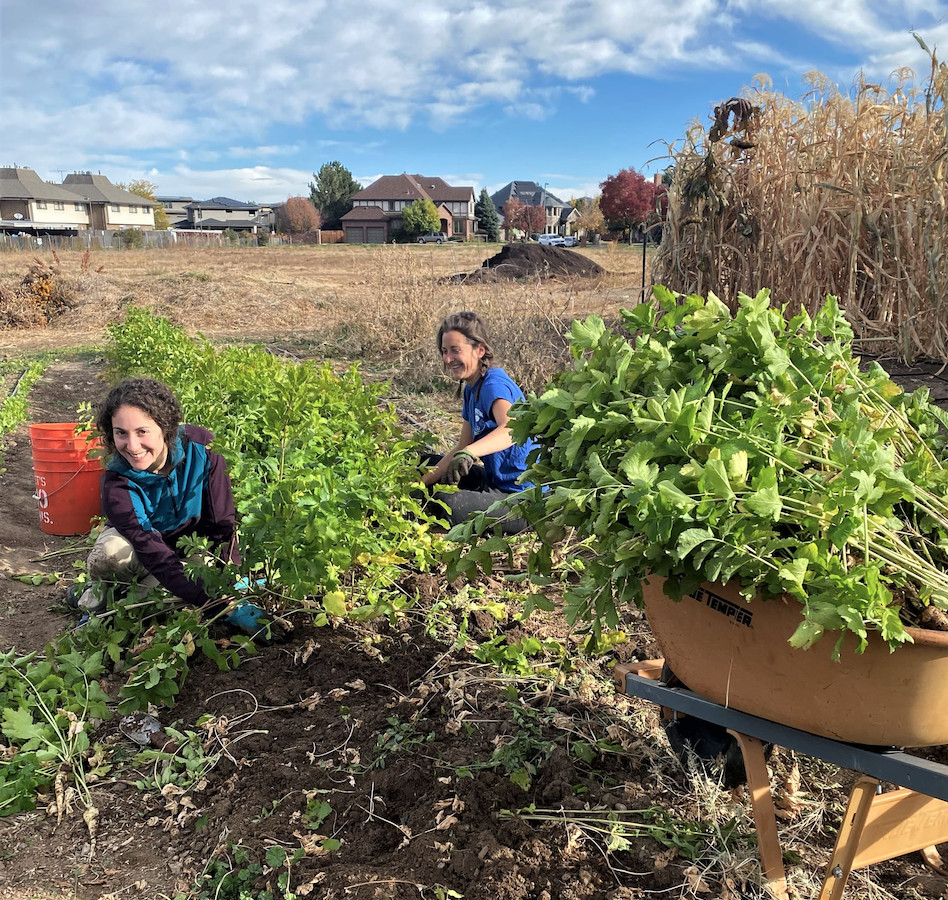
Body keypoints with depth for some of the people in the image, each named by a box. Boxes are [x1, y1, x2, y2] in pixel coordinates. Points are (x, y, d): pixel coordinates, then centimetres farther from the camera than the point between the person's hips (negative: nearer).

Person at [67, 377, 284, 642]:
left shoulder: (200, 447, -29)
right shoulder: (117, 484, -31)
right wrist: (225, 607, -47)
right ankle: (97, 597, -2)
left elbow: (222, 524, -22)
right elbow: (158, 557, -39)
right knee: (112, 552, -35)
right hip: (139, 539, 0)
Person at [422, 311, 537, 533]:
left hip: (521, 498, -10)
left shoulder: (494, 384, -19)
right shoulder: (472, 388, 10)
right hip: (496, 481, 10)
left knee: (445, 502, -32)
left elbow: (512, 429, -41)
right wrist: (421, 484, 7)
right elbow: (461, 448, 12)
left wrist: (468, 454, -55)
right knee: (427, 462, 18)